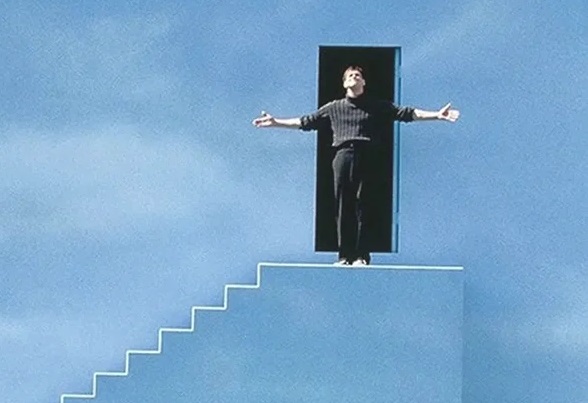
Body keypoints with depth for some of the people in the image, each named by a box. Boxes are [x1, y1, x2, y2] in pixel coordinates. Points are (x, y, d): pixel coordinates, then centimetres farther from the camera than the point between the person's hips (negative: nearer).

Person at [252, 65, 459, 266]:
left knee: (363, 207, -4)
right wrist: (276, 122, 12)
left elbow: (406, 113, 5)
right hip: (343, 157, 2)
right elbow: (306, 121, 17)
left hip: (366, 158, -1)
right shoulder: (334, 108, 16)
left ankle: (361, 255, 0)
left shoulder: (378, 106, 12)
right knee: (343, 207, 0)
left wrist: (436, 115, -4)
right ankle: (344, 255, 4)